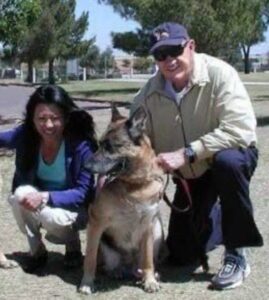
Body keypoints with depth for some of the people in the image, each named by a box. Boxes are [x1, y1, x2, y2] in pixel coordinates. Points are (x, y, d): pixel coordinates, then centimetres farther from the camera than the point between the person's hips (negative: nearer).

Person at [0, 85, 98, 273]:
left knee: (53, 218, -35)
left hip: (74, 207, -3)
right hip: (40, 198, 3)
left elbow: (83, 193, -23)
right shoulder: (26, 135, -16)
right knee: (21, 194, -29)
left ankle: (73, 244, 2)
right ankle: (37, 251, -5)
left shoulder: (81, 145, -26)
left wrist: (46, 197, -36)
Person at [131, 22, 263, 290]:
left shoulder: (219, 74, -26)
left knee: (227, 161, -41)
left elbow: (241, 129, -36)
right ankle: (215, 217, 38)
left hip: (233, 156, -4)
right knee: (181, 254, 5)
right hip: (190, 176, 4)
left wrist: (187, 153, -39)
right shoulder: (149, 94, -13)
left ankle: (236, 255, -23)